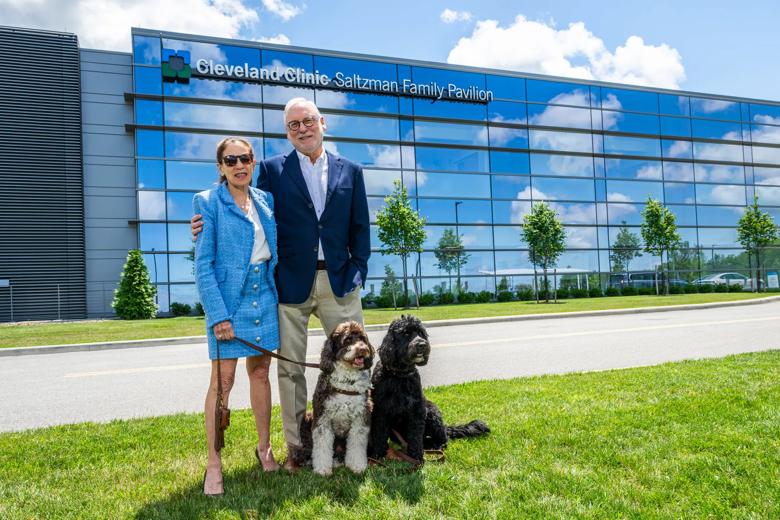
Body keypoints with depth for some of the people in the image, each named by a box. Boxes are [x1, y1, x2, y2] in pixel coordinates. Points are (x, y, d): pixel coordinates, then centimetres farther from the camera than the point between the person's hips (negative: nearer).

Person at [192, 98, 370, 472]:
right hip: (291, 283, -1)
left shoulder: (350, 171, 11)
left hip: (338, 282, 2)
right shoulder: (272, 170, 5)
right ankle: (296, 447, 19)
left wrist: (357, 272, 0)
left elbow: (360, 228, 9)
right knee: (290, 368, 6)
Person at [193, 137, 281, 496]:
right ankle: (214, 463, 6)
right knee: (222, 381, -4)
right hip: (228, 300, -4)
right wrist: (218, 314, -16)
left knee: (260, 373, 12)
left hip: (265, 298, 5)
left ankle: (264, 448, 25)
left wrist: (282, 297, 7)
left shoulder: (266, 200, 10)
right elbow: (203, 264, -9)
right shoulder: (208, 202, -4)